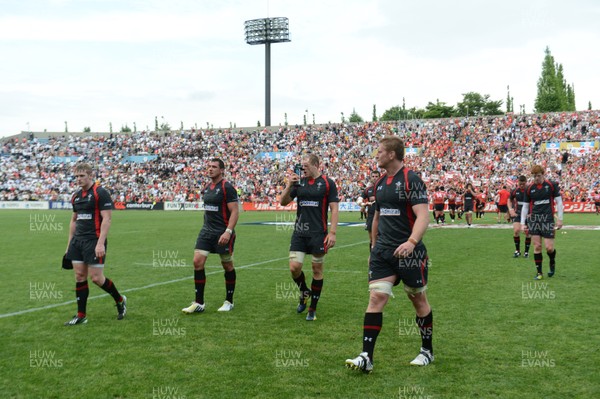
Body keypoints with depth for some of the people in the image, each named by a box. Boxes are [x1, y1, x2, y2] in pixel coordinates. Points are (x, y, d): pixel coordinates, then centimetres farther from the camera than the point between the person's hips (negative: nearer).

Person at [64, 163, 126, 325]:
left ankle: (120, 300, 19)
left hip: (94, 242, -7)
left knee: (96, 278, -5)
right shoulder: (76, 196, 13)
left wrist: (100, 243, -22)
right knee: (79, 276, 5)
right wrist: (70, 242, 18)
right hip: (77, 241, 7)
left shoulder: (100, 193, -10)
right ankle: (81, 315, 12)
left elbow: (106, 219, -15)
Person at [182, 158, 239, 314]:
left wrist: (228, 231, -25)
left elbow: (235, 211, -16)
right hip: (206, 231, 7)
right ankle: (199, 303, 2)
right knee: (198, 262, -4)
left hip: (223, 233, -7)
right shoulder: (207, 188, 11)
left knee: (227, 265, 6)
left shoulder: (227, 187, -11)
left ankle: (229, 301, 20)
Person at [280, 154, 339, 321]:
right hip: (299, 232, 3)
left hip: (318, 233, -3)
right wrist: (289, 185, -8)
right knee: (294, 267, -4)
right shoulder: (299, 182, 8)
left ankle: (312, 308, 16)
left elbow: (334, 209, -5)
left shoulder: (328, 183, -3)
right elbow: (283, 202, 7)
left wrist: (332, 232, -12)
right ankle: (304, 292, 27)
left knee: (317, 269, 4)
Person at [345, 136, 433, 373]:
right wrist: (374, 246, 25)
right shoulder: (380, 183, 12)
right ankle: (366, 358, -8)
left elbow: (423, 216, -19)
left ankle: (427, 351, 27)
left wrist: (411, 242, -34)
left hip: (409, 253, -6)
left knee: (418, 300, 9)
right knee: (376, 297, -6)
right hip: (383, 251, 6)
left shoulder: (411, 180, -11)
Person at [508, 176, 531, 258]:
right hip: (518, 213, 1)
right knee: (516, 230, -14)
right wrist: (511, 210, 0)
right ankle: (517, 250, 4)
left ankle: (526, 252, 18)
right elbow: (510, 200, 15)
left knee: (528, 233, 1)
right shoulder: (515, 191, -1)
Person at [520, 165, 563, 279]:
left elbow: (559, 202, 0)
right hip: (534, 219, 2)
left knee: (549, 247, -4)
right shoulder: (529, 188, 5)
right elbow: (525, 206, 10)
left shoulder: (552, 185, -2)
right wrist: (523, 223, 6)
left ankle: (552, 263, 28)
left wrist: (560, 219, -5)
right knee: (537, 246, -1)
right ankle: (539, 272, 11)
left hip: (548, 219, -2)